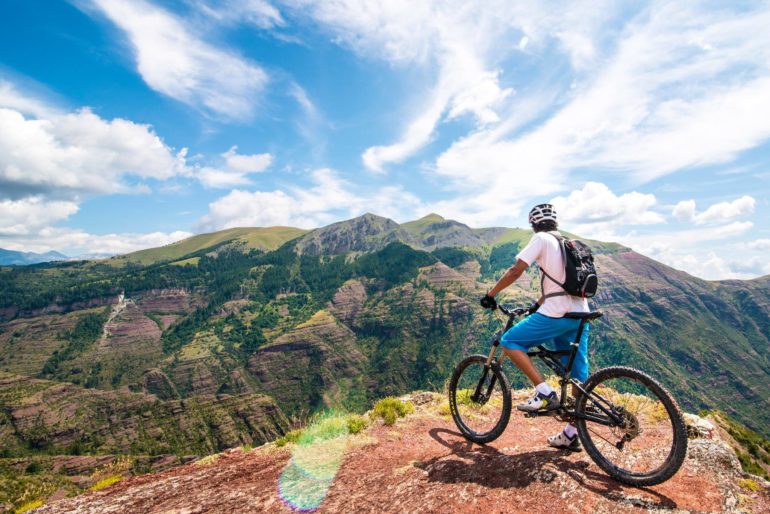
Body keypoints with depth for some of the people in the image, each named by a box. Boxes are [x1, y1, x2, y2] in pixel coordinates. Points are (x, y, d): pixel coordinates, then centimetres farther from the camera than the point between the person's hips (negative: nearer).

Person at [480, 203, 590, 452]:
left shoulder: (541, 239, -3)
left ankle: (544, 393, -4)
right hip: (580, 315, 9)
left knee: (510, 342, 0)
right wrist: (537, 304, 34)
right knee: (579, 377, 12)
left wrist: (490, 295, -2)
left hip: (557, 314, -9)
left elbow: (515, 271, -11)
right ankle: (571, 435, 22)